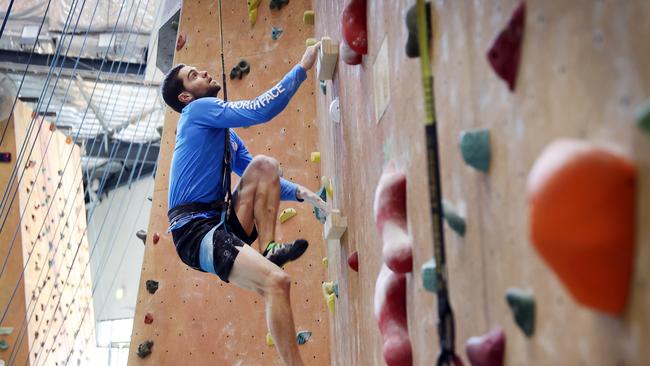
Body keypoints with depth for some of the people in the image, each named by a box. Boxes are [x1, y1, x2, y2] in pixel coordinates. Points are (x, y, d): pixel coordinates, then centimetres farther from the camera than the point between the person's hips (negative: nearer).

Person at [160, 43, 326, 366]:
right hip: (195, 230, -8)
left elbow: (264, 180, 24)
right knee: (277, 281, -25)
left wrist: (298, 192, 7)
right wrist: (302, 68, -10)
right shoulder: (198, 110, -3)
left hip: (222, 222, 9)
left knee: (265, 165, -6)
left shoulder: (228, 136, 24)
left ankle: (268, 249, -11)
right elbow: (259, 111, -14)